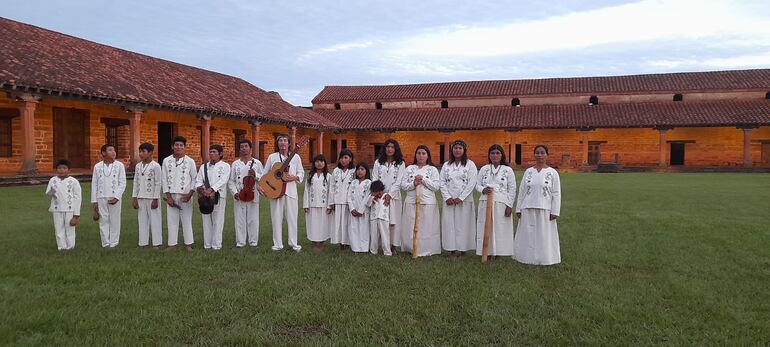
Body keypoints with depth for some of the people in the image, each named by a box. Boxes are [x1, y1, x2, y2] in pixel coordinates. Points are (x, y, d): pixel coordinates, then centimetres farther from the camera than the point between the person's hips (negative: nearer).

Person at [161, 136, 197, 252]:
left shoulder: (190, 161, 0)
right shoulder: (166, 161, 5)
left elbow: (194, 178, 1)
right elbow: (164, 179, 5)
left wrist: (189, 194, -9)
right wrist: (168, 196, -3)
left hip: (185, 196, -2)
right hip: (171, 196, 2)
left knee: (187, 220, 3)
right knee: (172, 220, 5)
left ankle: (188, 243, 11)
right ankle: (172, 244, 12)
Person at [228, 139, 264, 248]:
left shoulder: (257, 163, 5)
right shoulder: (235, 164, 8)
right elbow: (231, 181, 7)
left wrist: (255, 175, -15)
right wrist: (235, 192, -6)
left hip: (253, 196, -1)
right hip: (239, 197, 1)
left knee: (253, 219, 4)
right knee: (239, 219, 3)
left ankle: (253, 241, 13)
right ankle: (240, 242, 11)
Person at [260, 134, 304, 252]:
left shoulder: (295, 157, 5)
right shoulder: (272, 157, 6)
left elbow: (301, 172, 7)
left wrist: (295, 177, -13)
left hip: (291, 191, 0)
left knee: (292, 217, 4)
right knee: (276, 218, 4)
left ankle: (293, 243, 14)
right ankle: (278, 244, 12)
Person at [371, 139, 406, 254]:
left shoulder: (400, 164, 5)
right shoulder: (378, 162, 11)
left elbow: (398, 182, -3)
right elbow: (374, 179, 5)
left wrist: (389, 195, -12)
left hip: (394, 196, -1)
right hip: (379, 195, 1)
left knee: (394, 221, -2)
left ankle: (393, 246, 4)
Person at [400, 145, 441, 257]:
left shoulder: (433, 169, 5)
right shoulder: (409, 169, 11)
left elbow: (436, 187, -4)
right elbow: (403, 185, 6)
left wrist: (423, 179, -12)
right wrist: (413, 184, -12)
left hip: (428, 203, -2)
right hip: (411, 202, 2)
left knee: (427, 228, -2)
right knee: (411, 227, 2)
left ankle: (426, 250, 7)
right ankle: (411, 249, 12)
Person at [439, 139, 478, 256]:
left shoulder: (470, 164, 2)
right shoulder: (446, 165, 12)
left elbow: (471, 183, -6)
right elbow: (442, 183, 7)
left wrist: (460, 198, -12)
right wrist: (447, 197, -7)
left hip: (464, 200, -3)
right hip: (449, 200, 3)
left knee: (463, 224, -2)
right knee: (449, 224, 1)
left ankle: (462, 248, 5)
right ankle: (451, 248, 8)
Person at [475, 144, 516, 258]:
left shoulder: (508, 170, 2)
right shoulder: (484, 169, 9)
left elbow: (512, 189, 1)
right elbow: (477, 184, 12)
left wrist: (509, 206, -5)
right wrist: (483, 189, -11)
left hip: (501, 204, -2)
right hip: (485, 203, 2)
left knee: (500, 228, -2)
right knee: (485, 227, 2)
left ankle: (498, 253, 8)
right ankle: (487, 252, 12)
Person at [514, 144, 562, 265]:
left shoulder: (552, 173, 1)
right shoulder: (528, 171, 8)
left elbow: (556, 194, -2)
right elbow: (522, 191, 9)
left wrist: (554, 212, -8)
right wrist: (518, 209, 4)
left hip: (545, 210, -2)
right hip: (528, 210, 2)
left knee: (544, 235, 3)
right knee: (528, 235, 7)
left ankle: (544, 258, 13)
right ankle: (528, 257, 17)